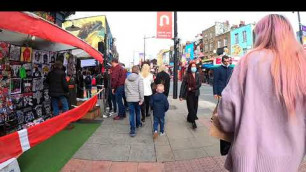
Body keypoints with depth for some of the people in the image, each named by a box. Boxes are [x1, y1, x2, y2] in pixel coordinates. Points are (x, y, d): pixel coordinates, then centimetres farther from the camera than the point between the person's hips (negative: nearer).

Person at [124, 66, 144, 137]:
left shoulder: (127, 79, 5)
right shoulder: (139, 78, -9)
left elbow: (125, 89, 11)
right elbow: (141, 90, -14)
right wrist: (141, 99, -9)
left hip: (129, 99, 2)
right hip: (137, 98, -2)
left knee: (131, 114, 3)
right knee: (137, 112, 20)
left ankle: (132, 130, -1)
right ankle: (138, 124, 40)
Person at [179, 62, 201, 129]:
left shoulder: (197, 75, 3)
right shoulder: (186, 75, -8)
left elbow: (199, 84, -2)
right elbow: (183, 85, -10)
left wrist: (192, 88, -16)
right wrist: (181, 95, -14)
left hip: (196, 94, 4)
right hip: (189, 94, -4)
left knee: (195, 107, 10)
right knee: (191, 107, -7)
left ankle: (189, 118, 31)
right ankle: (193, 122, -1)